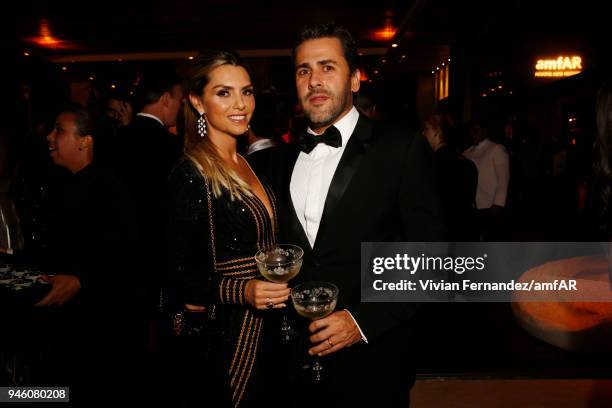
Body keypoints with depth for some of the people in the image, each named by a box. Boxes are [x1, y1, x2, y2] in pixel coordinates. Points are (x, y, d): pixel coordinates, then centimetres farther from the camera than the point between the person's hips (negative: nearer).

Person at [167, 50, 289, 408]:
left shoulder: (249, 164, 6)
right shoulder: (191, 176, -18)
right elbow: (178, 276, -17)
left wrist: (279, 285, 4)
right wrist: (241, 291, -28)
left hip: (265, 325, 8)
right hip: (225, 335, -7)